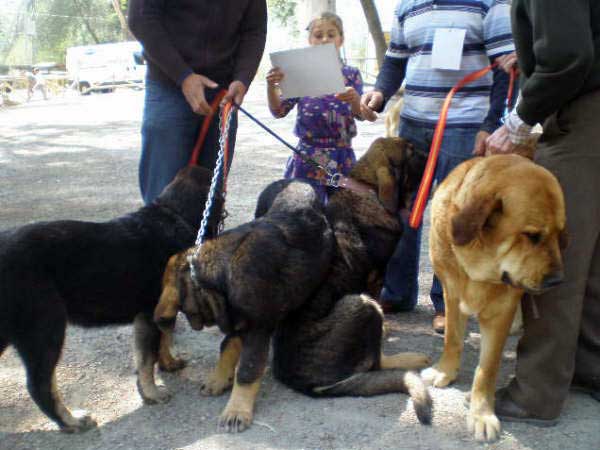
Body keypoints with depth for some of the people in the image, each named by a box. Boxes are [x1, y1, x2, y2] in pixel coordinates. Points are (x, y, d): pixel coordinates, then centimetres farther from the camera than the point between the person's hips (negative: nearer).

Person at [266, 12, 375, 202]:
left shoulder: (351, 74, 4)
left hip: (341, 156, 1)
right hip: (308, 154, -1)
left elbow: (361, 114, -2)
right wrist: (271, 86, -19)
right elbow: (279, 111, 0)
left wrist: (354, 98, -24)